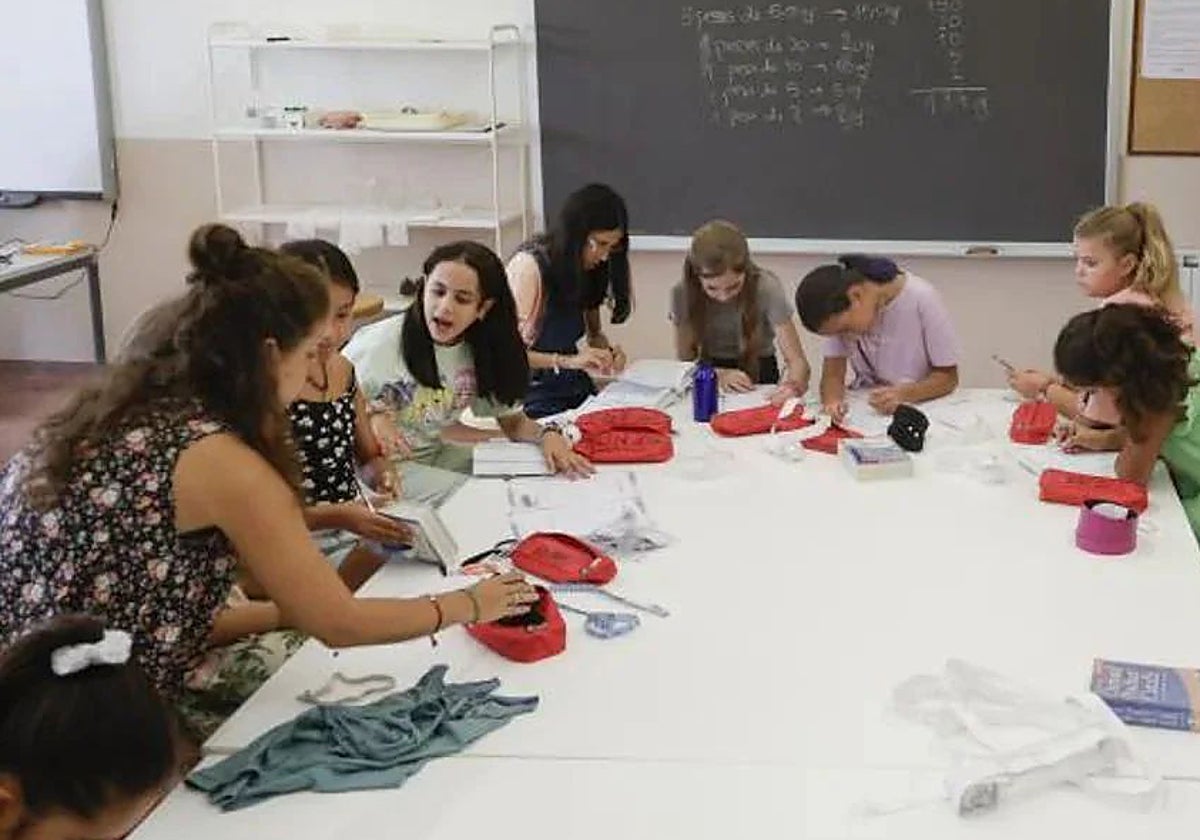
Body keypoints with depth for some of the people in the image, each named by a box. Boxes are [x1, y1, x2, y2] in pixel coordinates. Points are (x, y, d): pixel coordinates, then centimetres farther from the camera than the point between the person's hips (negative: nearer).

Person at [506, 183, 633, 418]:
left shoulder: (586, 270, 5)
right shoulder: (529, 266, -16)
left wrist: (607, 351, -5)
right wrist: (567, 361, -28)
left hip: (575, 389, 7)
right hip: (535, 398, -7)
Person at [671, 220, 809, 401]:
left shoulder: (766, 288, -19)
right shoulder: (683, 293, -15)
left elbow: (797, 361, -21)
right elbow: (686, 360, -5)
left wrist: (794, 384, -44)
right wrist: (719, 375, -25)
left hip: (759, 375, -1)